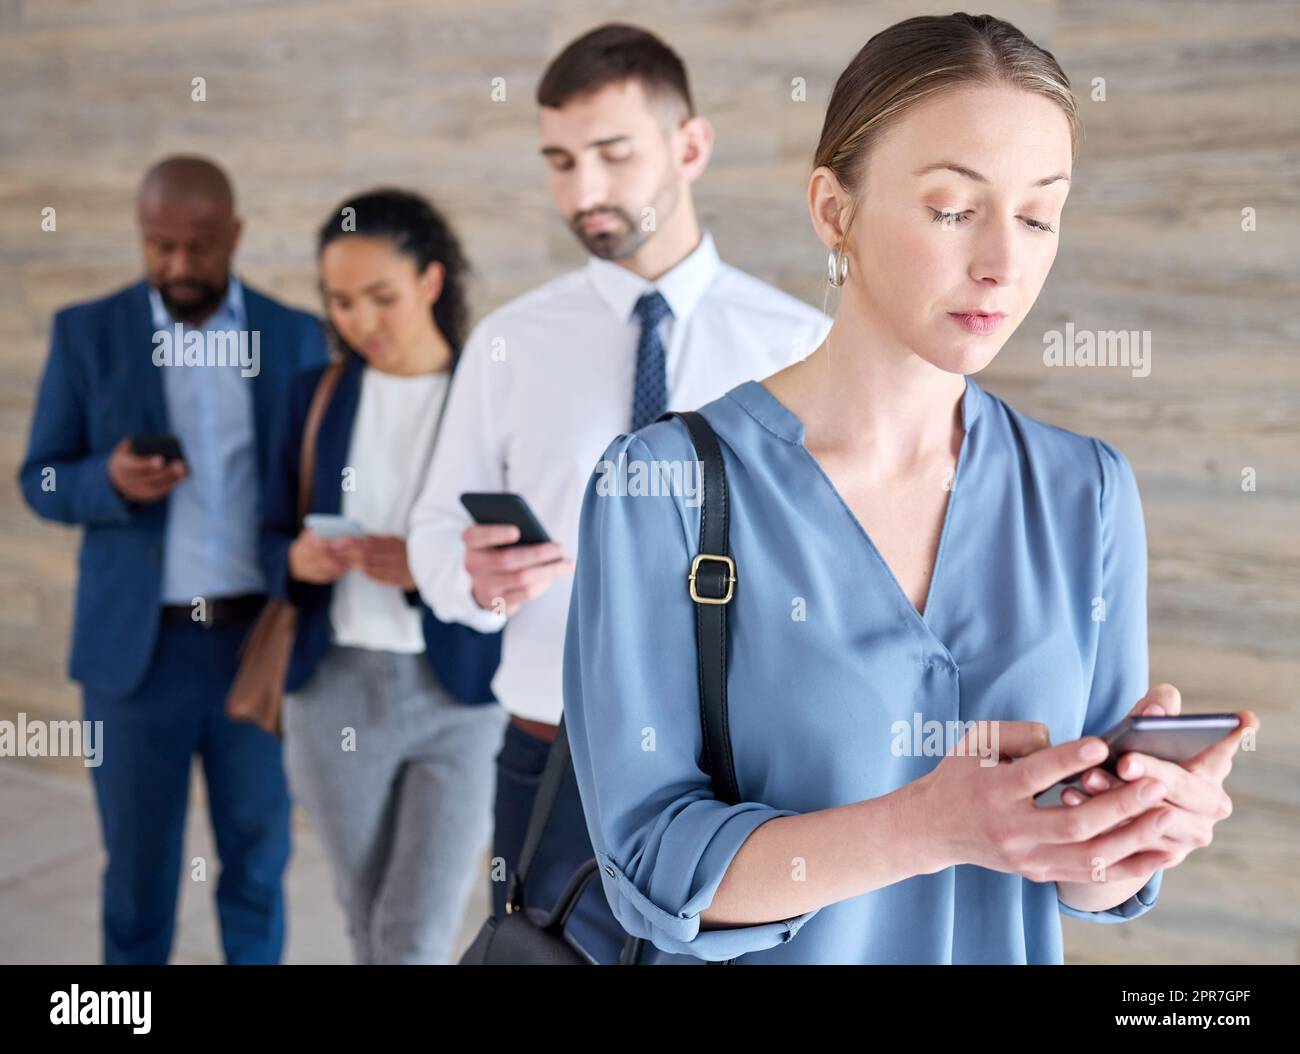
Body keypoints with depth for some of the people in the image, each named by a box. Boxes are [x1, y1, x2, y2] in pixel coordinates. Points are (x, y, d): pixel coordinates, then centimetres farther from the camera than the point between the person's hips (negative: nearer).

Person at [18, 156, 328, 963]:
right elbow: (42, 481, 3)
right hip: (139, 645, 0)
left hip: (262, 639, 1)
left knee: (259, 858, 12)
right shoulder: (87, 332, 1)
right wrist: (112, 479, -20)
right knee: (139, 867, 10)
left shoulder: (299, 337, 3)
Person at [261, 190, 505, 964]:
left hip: (464, 696, -3)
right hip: (337, 689, 4)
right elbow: (277, 537, 11)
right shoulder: (318, 394, 6)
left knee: (417, 940, -6)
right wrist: (299, 560, -13)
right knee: (371, 927, 14)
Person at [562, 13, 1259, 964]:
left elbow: (1087, 885, -5)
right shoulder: (662, 484, -17)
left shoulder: (1090, 493, -7)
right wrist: (926, 827, -33)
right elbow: (650, 860, -19)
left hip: (1014, 949, 3)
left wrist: (1138, 825, -26)